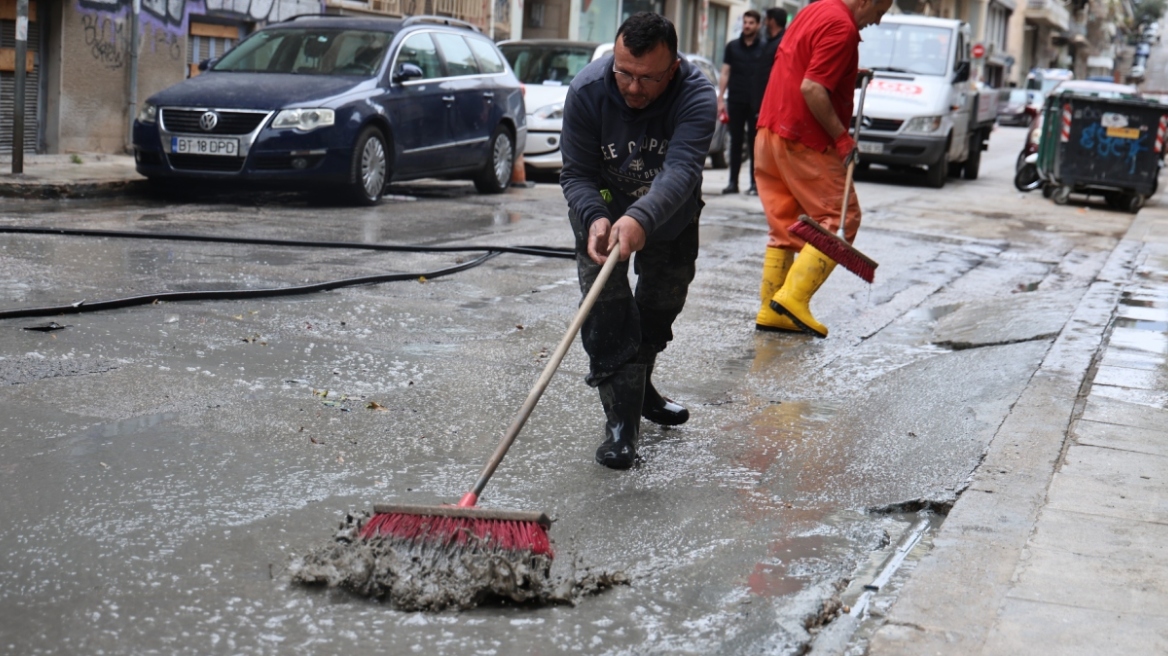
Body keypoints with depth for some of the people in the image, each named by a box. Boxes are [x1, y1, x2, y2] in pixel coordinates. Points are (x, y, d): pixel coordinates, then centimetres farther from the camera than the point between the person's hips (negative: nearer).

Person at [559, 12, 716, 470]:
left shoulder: (696, 96, -35)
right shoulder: (586, 90, -30)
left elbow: (682, 170, -49)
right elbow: (576, 174, -25)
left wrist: (640, 220, -67)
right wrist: (596, 219, -46)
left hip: (669, 214, 2)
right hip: (602, 207, -1)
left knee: (664, 300, 14)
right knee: (605, 301, -18)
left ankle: (640, 389, 38)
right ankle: (621, 418, -17)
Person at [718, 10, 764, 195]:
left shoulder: (763, 48, 4)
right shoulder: (732, 46, 9)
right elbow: (725, 74, 9)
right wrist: (720, 99, 1)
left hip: (756, 103, -2)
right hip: (735, 101, 2)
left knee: (754, 143, 0)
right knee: (735, 142, 4)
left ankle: (755, 183, 3)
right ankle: (733, 182, 7)